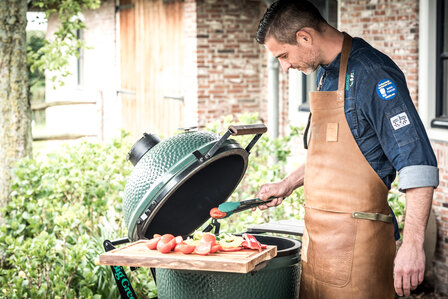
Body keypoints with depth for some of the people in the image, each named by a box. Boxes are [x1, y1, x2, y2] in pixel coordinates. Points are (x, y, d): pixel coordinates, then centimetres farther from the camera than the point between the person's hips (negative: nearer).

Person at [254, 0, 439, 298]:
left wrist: (412, 244, -26)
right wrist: (287, 185, 22)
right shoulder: (326, 73, 13)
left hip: (355, 236, -9)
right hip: (318, 233, 9)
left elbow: (418, 164, -21)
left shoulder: (372, 74, -17)